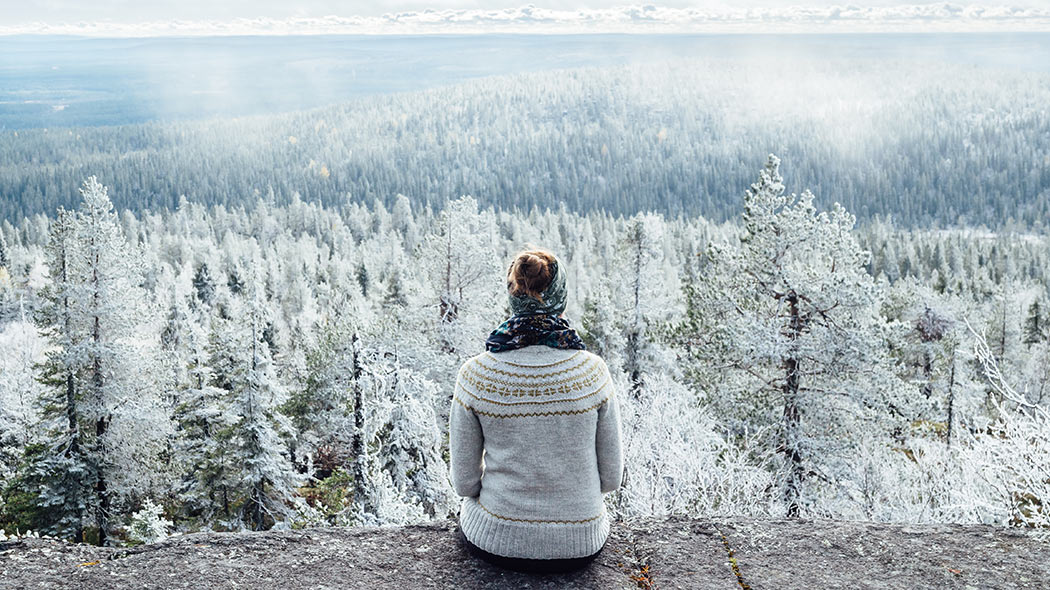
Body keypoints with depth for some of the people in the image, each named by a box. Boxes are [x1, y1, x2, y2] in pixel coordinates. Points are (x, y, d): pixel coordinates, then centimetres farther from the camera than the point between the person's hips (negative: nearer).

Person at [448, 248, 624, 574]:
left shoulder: (474, 375, -18)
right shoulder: (592, 370, -17)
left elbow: (464, 481, -8)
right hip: (580, 546, 2)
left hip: (495, 543, -2)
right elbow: (611, 477, -7)